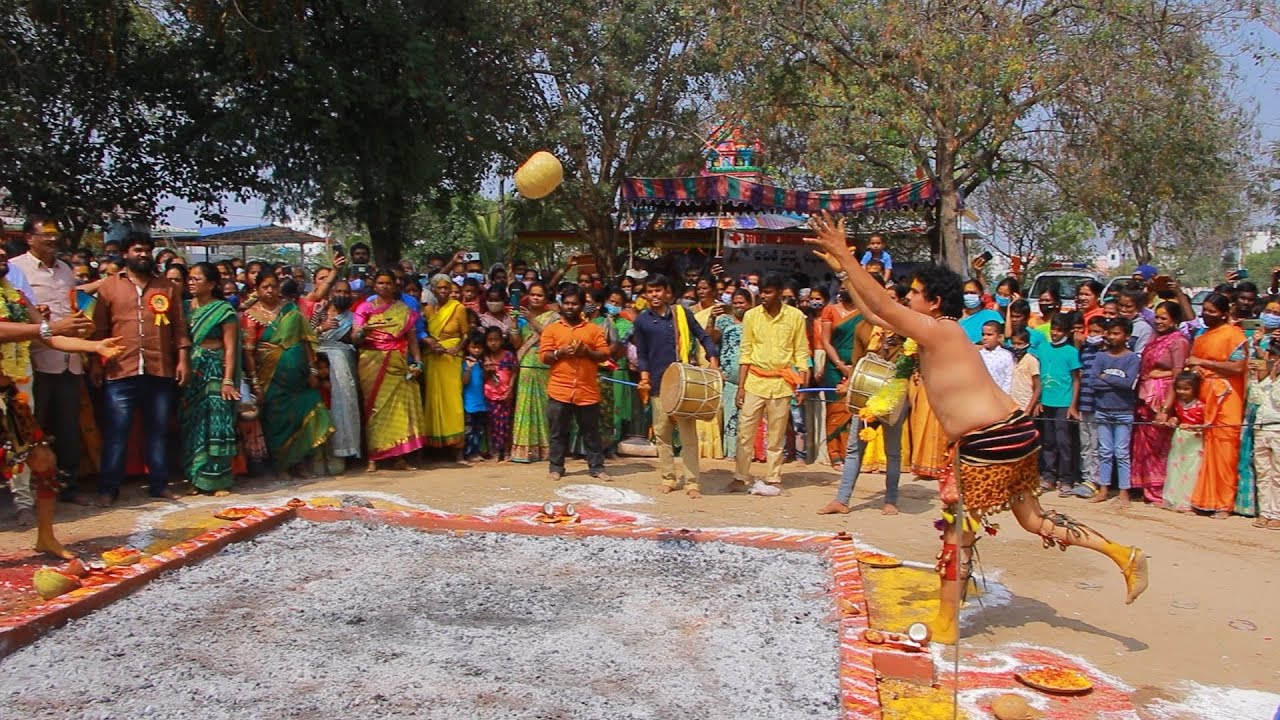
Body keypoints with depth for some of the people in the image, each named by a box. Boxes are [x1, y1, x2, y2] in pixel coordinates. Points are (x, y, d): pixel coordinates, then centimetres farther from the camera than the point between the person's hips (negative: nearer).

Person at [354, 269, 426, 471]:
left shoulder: (404, 310, 13)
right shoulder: (364, 308, 9)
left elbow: (412, 339, 10)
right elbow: (355, 338, 0)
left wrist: (417, 362, -2)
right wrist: (363, 331, -22)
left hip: (398, 364, 1)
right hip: (372, 364, -1)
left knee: (400, 407, -7)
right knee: (374, 408, -4)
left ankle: (400, 456, -3)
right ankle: (373, 457, -2)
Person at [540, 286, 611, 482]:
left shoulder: (593, 329, 7)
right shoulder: (551, 329, 7)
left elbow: (605, 355, 3)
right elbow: (544, 357, 1)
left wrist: (587, 352, -13)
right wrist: (560, 352, -16)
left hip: (587, 391, 0)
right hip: (559, 391, 0)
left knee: (591, 432, 8)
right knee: (558, 432, 7)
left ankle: (596, 467, 16)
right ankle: (556, 468, 17)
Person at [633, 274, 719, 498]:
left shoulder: (682, 313, 3)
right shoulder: (642, 320, 3)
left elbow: (703, 337, 8)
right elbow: (642, 354, 8)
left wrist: (713, 358, -7)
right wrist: (644, 377, -7)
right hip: (658, 384, 1)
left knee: (688, 433, 0)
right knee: (662, 433, 7)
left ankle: (692, 482, 4)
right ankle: (668, 478, 19)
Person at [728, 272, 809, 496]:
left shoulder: (795, 316, -1)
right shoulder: (751, 315, 2)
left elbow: (801, 352, 3)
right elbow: (745, 353, 4)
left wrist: (802, 381, -7)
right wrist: (740, 387, 0)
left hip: (781, 383, -1)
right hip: (754, 381, 1)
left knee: (776, 436, 6)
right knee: (744, 432, 0)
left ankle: (773, 480, 14)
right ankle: (741, 478, 9)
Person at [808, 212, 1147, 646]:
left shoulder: (937, 330, -14)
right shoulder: (936, 333, 13)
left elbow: (880, 305, -20)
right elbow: (873, 313, 20)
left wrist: (844, 255, -17)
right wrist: (841, 269, 20)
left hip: (992, 444, -10)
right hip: (1014, 433, 10)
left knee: (958, 531, 1)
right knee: (1033, 519, 23)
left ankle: (946, 626, 12)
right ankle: (1123, 554, 23)